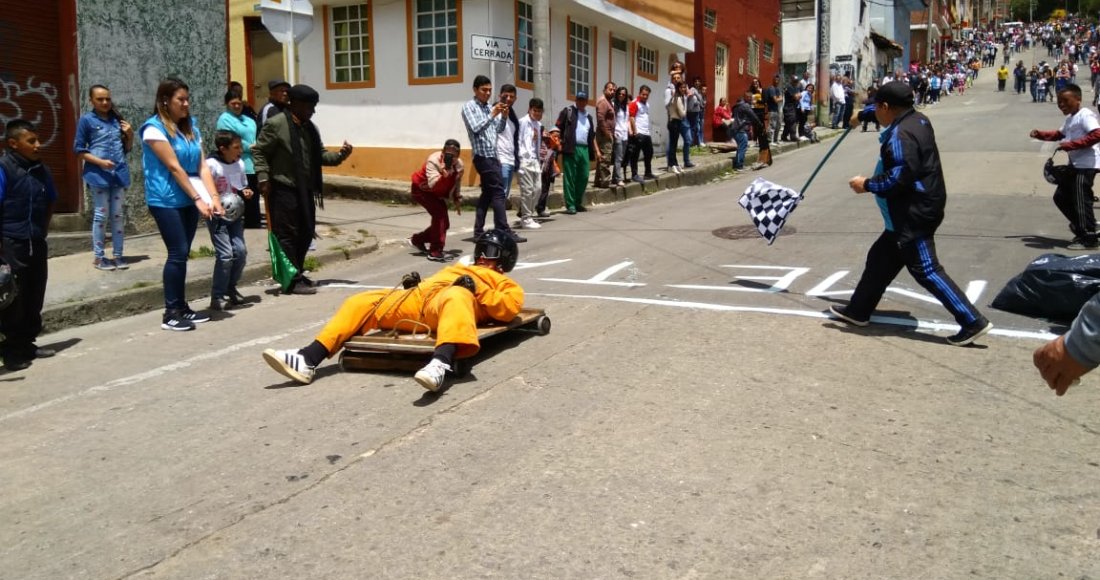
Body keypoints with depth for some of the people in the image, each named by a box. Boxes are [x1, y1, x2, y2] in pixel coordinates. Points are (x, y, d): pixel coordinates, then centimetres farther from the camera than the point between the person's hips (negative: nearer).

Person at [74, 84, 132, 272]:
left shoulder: (117, 120, 11)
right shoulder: (86, 120, -1)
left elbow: (127, 149, 18)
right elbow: (78, 150, -2)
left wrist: (130, 134, 0)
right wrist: (100, 162, -14)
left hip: (119, 173, 4)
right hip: (99, 175, -4)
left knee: (118, 215, 7)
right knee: (101, 215, -1)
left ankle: (118, 255, 14)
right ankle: (99, 257, 7)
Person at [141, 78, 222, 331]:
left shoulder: (190, 126, 12)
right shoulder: (154, 128, -9)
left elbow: (201, 165, 5)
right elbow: (174, 167, -15)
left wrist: (213, 196, -7)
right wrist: (198, 199, -17)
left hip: (188, 199, 7)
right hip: (167, 201, -6)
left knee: (182, 254, 10)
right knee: (178, 253, -9)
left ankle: (181, 307, 17)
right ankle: (170, 313, -3)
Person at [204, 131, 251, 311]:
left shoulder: (240, 163, 3)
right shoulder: (211, 164, -16)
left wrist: (246, 191, -2)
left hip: (235, 216, 6)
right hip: (217, 216, -6)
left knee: (240, 251, 0)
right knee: (225, 254, -11)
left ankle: (231, 289, 20)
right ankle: (218, 296, 0)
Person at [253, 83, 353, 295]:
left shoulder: (309, 127, 14)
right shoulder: (275, 124, -10)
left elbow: (320, 155, 16)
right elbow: (259, 152, -9)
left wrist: (339, 155, -1)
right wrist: (263, 178, -16)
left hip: (305, 190, 8)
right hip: (283, 190, -8)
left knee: (306, 233, 12)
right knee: (288, 235, -4)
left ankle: (297, 274, 26)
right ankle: (293, 280, 1)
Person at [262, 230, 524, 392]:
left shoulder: (504, 283, 28)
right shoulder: (456, 268, 46)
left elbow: (510, 308, 6)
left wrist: (477, 290, -4)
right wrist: (414, 283, 13)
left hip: (448, 303, -6)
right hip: (418, 300, 6)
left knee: (456, 296, -42)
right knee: (362, 301, -10)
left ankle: (440, 364, -70)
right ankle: (307, 361, -23)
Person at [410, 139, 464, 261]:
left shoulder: (460, 166, -11)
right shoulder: (433, 160, -31)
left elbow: (457, 184, 8)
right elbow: (432, 185, -42)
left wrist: (458, 199, 1)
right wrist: (444, 174, -55)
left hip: (438, 193, 7)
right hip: (421, 189, -7)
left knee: (444, 223, 6)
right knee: (439, 213, -27)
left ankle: (417, 239, 29)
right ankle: (435, 251, -21)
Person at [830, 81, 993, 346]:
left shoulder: (900, 134, -21)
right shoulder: (918, 119, 9)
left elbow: (902, 176, -28)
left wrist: (867, 184, -15)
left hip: (913, 214, -11)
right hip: (911, 213, 11)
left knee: (925, 269, -9)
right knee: (881, 259, 19)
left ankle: (972, 321, -7)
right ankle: (858, 310, 31)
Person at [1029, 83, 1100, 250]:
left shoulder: (1085, 115, -14)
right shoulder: (1070, 118, 16)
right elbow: (1059, 134, 28)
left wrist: (1071, 145, -26)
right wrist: (1040, 134, 11)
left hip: (1086, 165, -10)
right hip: (1075, 164, 10)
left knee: (1081, 201, -8)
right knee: (1061, 197, 13)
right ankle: (1082, 228, 25)